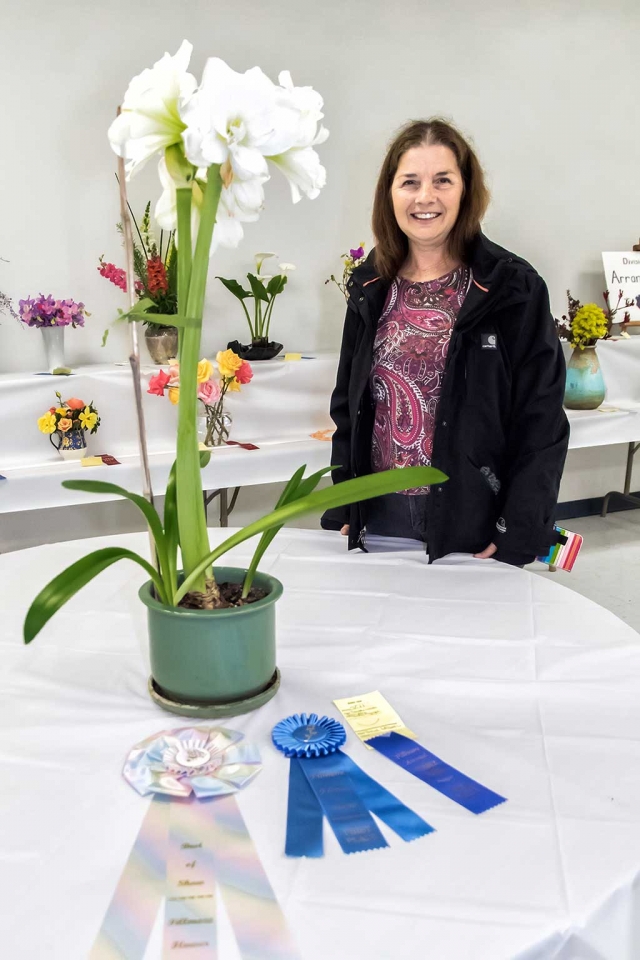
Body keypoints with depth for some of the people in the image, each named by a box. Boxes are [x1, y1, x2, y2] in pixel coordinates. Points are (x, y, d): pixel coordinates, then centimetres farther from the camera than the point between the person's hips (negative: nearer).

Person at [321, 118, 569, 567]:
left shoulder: (514, 288, -8)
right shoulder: (370, 286, 5)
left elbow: (541, 425, -9)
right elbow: (347, 406, 10)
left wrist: (518, 538, -14)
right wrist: (342, 510, 5)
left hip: (473, 526, -3)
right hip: (378, 521, 4)